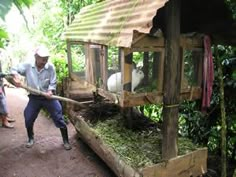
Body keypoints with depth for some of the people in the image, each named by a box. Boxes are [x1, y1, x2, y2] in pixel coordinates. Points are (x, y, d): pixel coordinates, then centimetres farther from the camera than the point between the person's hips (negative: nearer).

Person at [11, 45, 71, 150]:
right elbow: (14, 69, -3)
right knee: (28, 119, 9)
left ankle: (66, 141, 13)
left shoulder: (50, 67, -12)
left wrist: (50, 91, -27)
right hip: (34, 98, 2)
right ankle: (31, 139, 36)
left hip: (48, 97, -2)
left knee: (59, 118, -3)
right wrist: (15, 76, -26)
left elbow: (53, 83, -8)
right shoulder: (27, 66, -9)